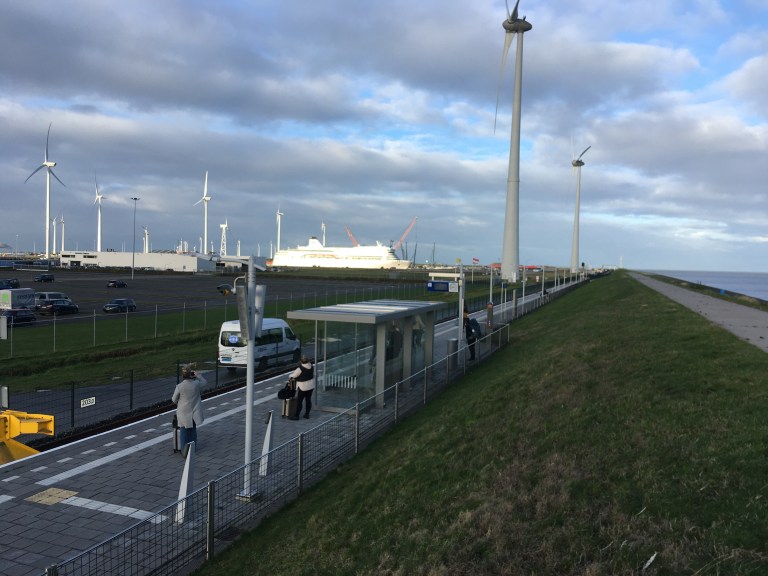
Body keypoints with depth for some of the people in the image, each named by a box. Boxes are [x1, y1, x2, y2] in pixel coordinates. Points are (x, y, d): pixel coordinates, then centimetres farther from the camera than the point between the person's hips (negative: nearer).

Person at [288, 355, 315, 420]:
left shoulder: (300, 368, -24)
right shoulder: (312, 366, -5)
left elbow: (294, 375, -10)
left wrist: (290, 375, 10)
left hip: (303, 386, -7)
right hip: (311, 385, 7)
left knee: (299, 401, 2)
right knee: (308, 399, 14)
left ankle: (296, 416, 8)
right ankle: (307, 414, 21)